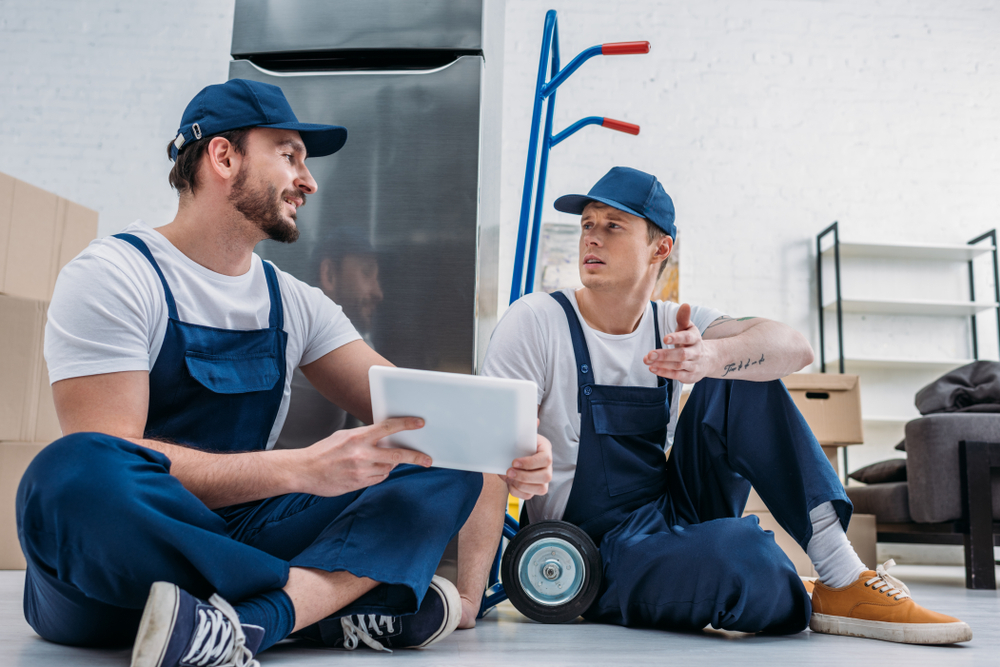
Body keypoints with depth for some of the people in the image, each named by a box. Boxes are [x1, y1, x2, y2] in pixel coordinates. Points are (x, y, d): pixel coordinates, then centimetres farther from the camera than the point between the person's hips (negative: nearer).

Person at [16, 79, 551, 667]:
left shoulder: (295, 303, 10)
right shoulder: (113, 275, -7)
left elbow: (408, 413, 4)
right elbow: (109, 458, -19)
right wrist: (301, 469, -29)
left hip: (239, 537, 5)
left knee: (448, 465, -7)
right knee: (74, 471, -38)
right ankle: (340, 602, -22)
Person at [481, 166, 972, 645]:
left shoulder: (677, 325, 2)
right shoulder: (536, 322, -10)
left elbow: (794, 348, -15)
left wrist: (711, 358, -37)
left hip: (678, 516, 5)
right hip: (600, 552, -5)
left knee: (741, 370, -12)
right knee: (739, 546, -37)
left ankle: (844, 579, -16)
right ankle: (806, 605, -1)